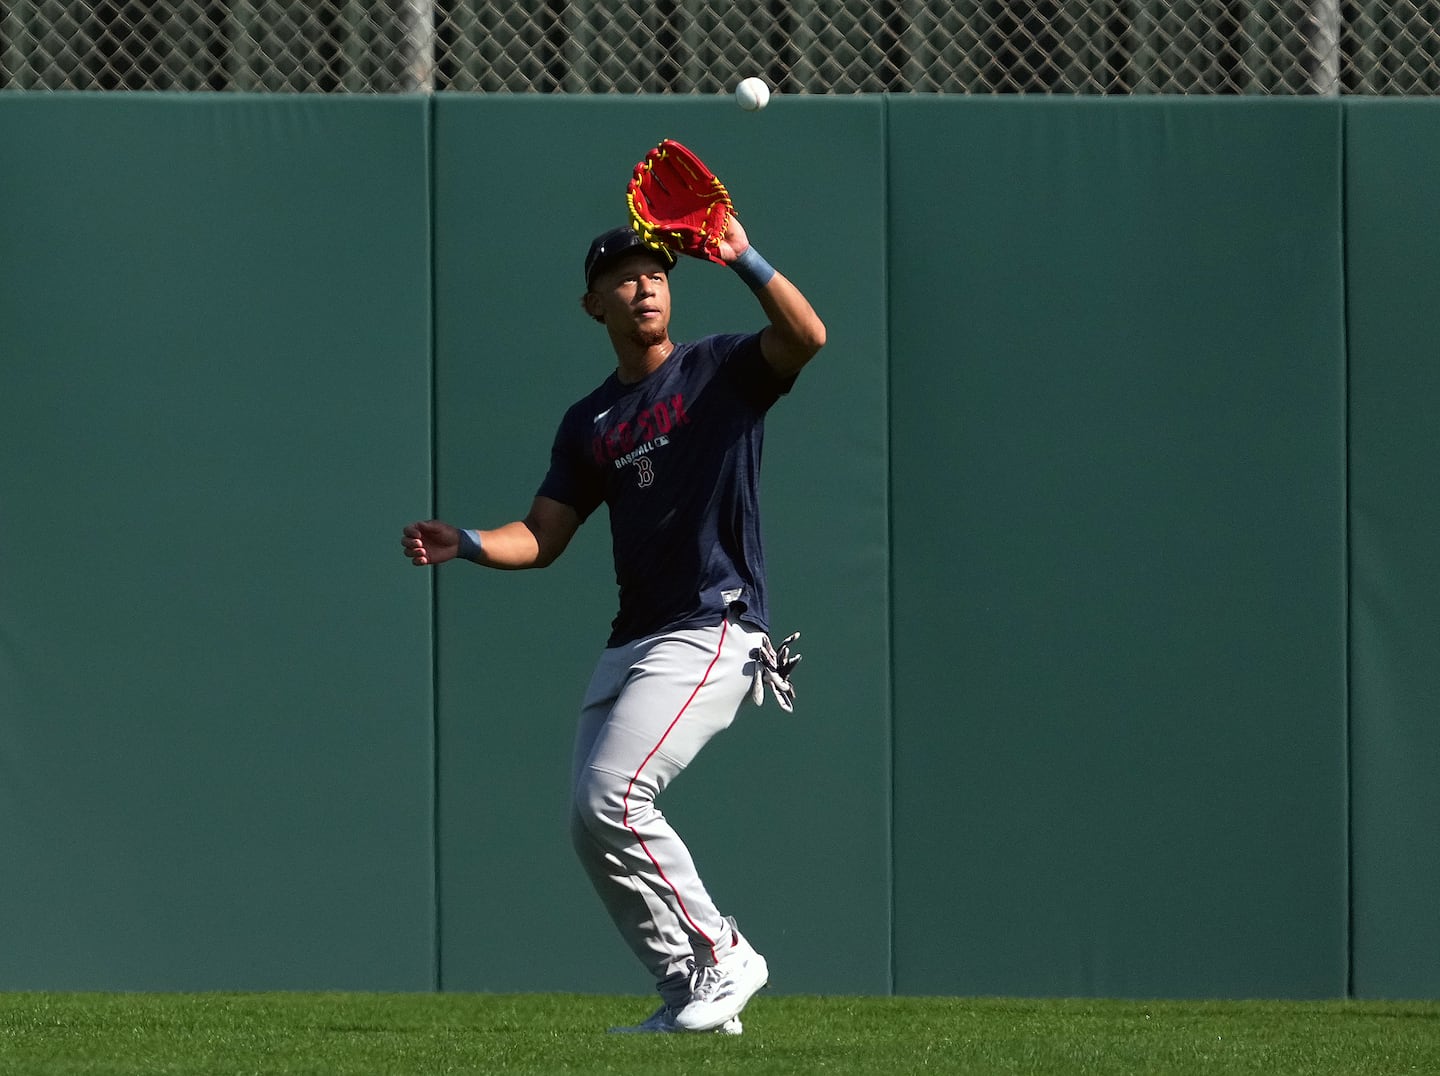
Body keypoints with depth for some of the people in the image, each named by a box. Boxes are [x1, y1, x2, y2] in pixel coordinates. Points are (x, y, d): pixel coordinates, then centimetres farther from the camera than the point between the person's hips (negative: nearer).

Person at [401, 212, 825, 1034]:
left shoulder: (722, 371, 1)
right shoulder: (590, 424, 17)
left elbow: (806, 336, -19)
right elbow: (542, 537, 13)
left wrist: (744, 260, -31)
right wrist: (465, 545, -5)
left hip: (713, 628, -8)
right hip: (632, 642, 8)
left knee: (613, 797, -20)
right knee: (593, 824, 3)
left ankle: (722, 958, -7)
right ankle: (692, 996, 11)